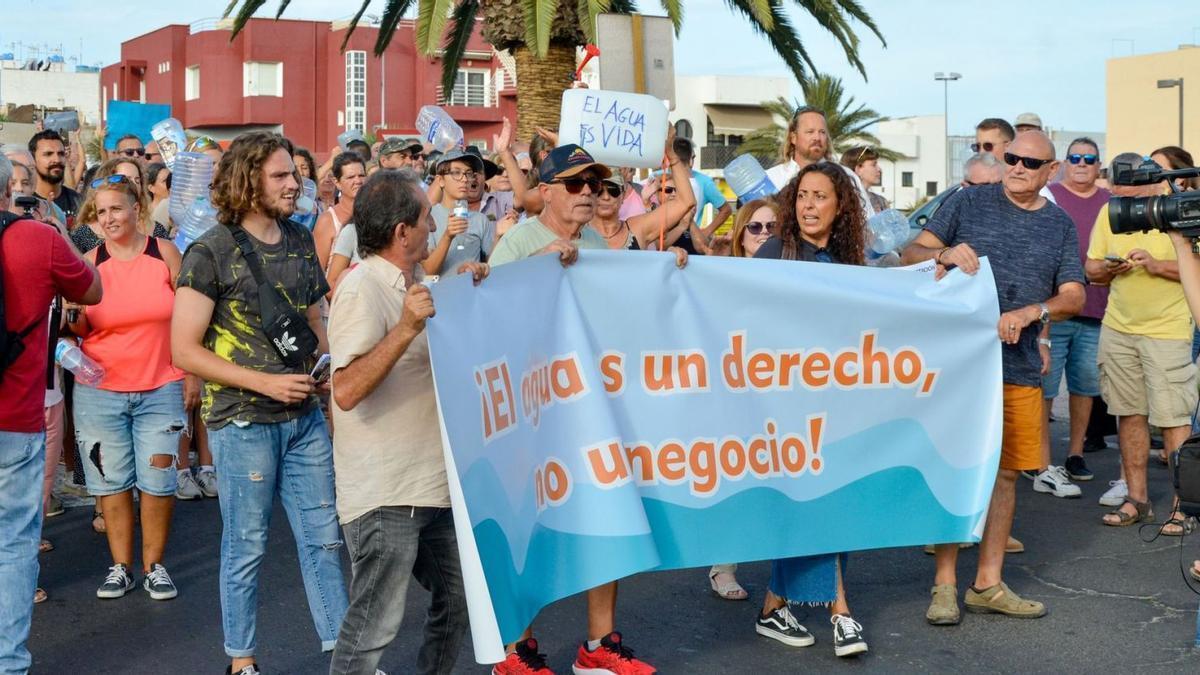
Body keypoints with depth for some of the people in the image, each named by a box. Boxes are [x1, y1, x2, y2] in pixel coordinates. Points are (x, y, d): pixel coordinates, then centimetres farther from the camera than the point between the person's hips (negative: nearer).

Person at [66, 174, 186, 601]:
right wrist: (72, 315, -16)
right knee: (111, 481, 6)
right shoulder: (91, 261, 0)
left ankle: (155, 566, 16)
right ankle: (120, 566, 18)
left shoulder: (164, 253, -2)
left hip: (160, 389, -1)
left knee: (158, 481, 2)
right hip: (100, 391, 1)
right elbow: (80, 327, 6)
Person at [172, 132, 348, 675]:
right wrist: (265, 382, -19)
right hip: (242, 421, -5)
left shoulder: (300, 240, 7)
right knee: (246, 546, 6)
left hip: (304, 416, 5)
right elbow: (185, 351, -13)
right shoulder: (211, 252, -11)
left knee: (323, 537, 9)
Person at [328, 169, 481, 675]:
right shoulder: (362, 289, -16)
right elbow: (346, 391, -25)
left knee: (458, 600, 16)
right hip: (385, 495, -9)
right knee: (373, 627, -4)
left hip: (433, 483, 9)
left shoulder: (413, 280, 13)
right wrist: (406, 327, -32)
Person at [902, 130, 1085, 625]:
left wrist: (1030, 312, -17)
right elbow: (912, 253, -1)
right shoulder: (969, 203, 2)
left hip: (1020, 368, 4)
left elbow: (1074, 297, 3)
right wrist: (945, 254, -23)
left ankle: (988, 584, 20)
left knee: (1005, 472, 8)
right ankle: (944, 584, 7)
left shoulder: (1060, 226, 10)